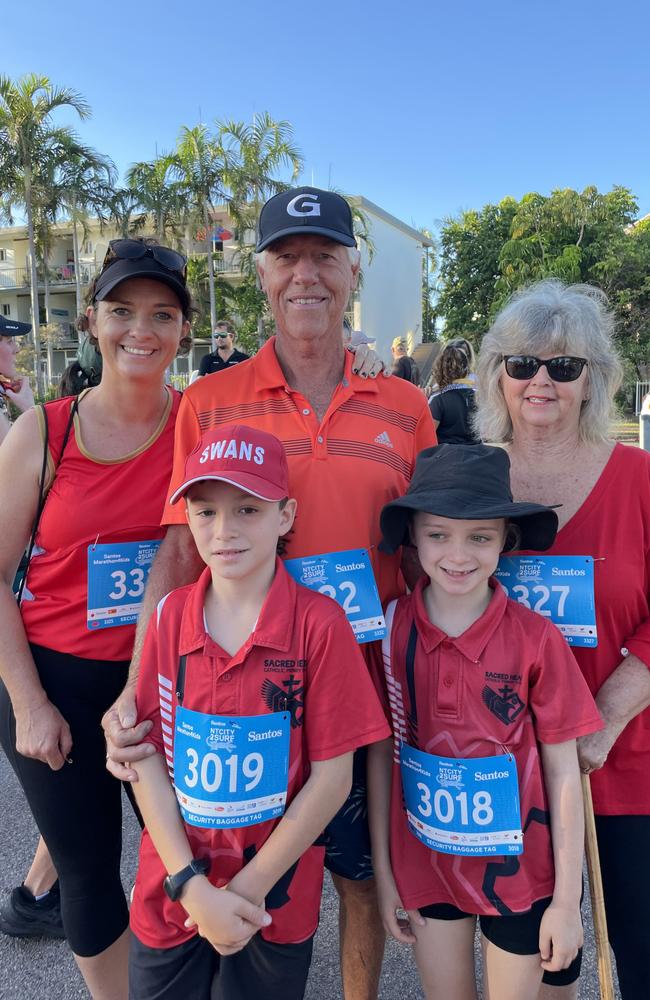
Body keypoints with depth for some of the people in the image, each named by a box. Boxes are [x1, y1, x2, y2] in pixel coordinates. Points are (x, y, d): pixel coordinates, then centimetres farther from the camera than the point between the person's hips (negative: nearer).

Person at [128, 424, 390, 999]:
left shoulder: (319, 623, -16)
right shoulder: (170, 617, -7)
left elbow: (332, 778, -12)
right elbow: (148, 760, -6)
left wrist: (248, 888, -11)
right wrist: (192, 887, -12)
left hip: (275, 901, -2)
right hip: (171, 893, 3)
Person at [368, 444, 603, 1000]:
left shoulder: (536, 639, -17)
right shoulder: (390, 628, -12)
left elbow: (562, 772, -9)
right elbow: (380, 751, -3)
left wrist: (566, 899, -4)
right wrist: (383, 870, 3)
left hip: (519, 869, -1)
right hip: (424, 863, 2)